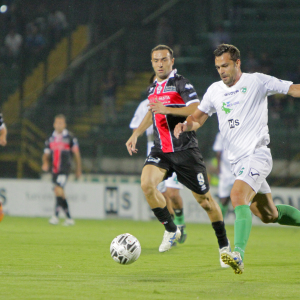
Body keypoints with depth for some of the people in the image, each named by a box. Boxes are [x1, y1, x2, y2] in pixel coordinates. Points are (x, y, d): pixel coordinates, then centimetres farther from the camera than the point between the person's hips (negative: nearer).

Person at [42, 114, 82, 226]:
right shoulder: (50, 139, 11)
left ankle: (56, 216, -25)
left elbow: (76, 154, 4)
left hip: (65, 168, -6)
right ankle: (69, 218, 19)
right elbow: (46, 155, 14)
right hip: (55, 169, 6)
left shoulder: (70, 137, -2)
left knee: (58, 189, -23)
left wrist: (78, 170, 6)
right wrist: (45, 163, -8)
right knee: (60, 194, 9)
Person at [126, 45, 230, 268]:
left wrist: (168, 109, -30)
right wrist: (136, 134, 22)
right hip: (160, 150, 5)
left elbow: (197, 110, -23)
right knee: (147, 184, -22)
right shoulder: (153, 88, 13)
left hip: (185, 150, -5)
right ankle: (171, 230, -3)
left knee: (204, 198, 2)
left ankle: (224, 244, 20)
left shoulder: (181, 83, -8)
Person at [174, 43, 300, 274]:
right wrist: (186, 125, -6)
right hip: (237, 161, 7)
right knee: (268, 215, 14)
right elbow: (199, 118, 16)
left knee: (238, 196, -30)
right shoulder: (215, 91, 13)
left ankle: (239, 254, -42)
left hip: (257, 154, -7)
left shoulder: (257, 82, -3)